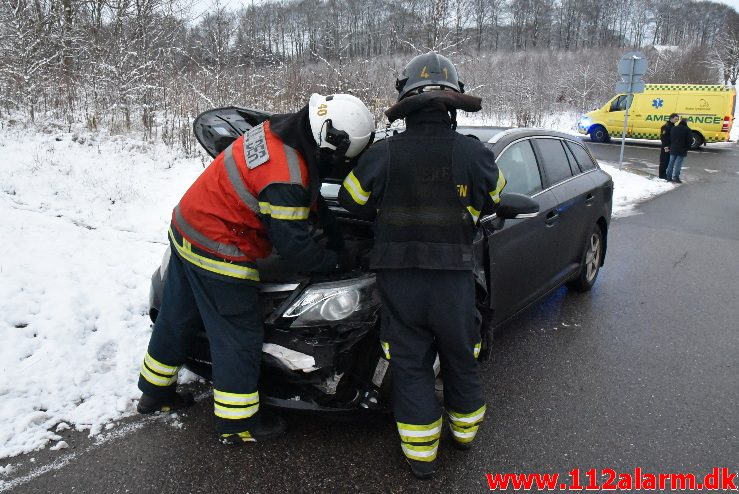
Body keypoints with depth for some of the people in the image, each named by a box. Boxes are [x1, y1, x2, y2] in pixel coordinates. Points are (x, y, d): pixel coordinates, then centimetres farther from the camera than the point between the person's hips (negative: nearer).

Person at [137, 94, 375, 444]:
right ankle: (237, 423, 20)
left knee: (177, 319, 23)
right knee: (238, 336, 5)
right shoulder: (285, 178, -29)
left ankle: (155, 393, 43)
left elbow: (308, 195, 13)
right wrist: (334, 262, -5)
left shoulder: (279, 129, -1)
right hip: (217, 252, -9)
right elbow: (292, 245, -20)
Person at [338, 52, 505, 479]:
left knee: (410, 363, 13)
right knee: (461, 356, 21)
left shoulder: (383, 154, -9)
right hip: (453, 279, 1)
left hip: (398, 279, 0)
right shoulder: (473, 153, -9)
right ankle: (465, 427, 42)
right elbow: (492, 200, 8)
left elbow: (352, 202, 5)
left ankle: (420, 453, 22)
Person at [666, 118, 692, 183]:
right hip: (682, 150, -4)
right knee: (678, 164, -3)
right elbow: (689, 140, -8)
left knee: (671, 163, 10)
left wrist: (670, 146, 14)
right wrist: (687, 147, 3)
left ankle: (669, 177, 12)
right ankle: (676, 177, -5)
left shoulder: (673, 128, 7)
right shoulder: (687, 130, -6)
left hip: (673, 149, 4)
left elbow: (670, 138, 9)